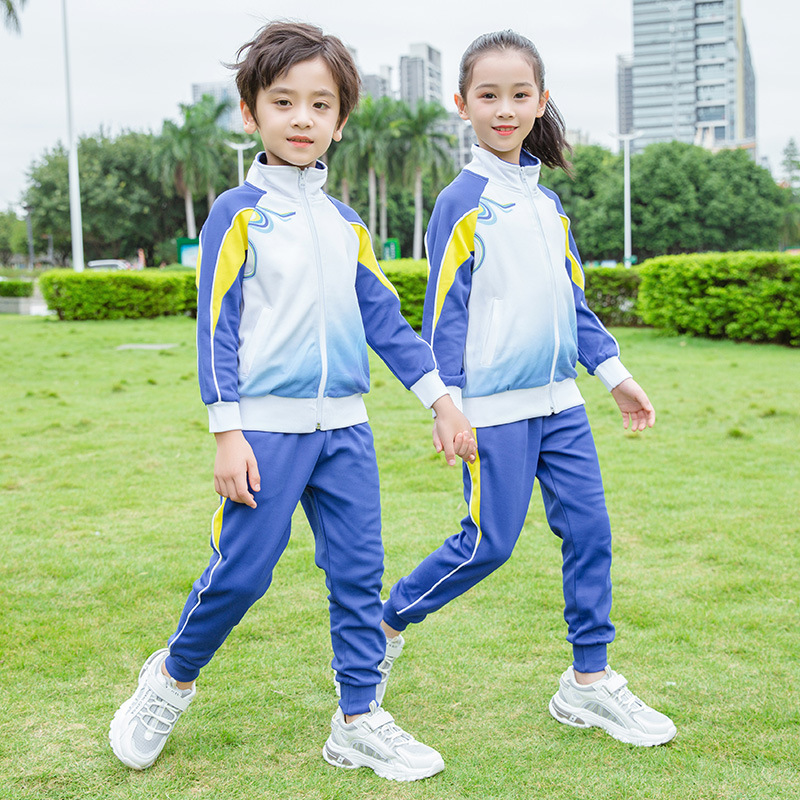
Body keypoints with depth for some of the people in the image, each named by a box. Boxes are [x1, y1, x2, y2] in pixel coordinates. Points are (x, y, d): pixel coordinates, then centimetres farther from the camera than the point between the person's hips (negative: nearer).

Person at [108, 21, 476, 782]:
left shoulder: (345, 224, 12)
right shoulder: (238, 213, -3)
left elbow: (383, 318, 15)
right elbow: (217, 326, -6)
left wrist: (440, 398, 12)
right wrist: (227, 433, -12)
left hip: (344, 427, 5)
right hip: (267, 427, -5)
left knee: (359, 572, 5)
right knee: (240, 571, -2)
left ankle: (358, 720, 16)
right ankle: (172, 677, 24)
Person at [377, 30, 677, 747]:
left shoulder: (547, 202, 12)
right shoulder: (462, 202, -7)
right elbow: (445, 311, -8)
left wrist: (614, 373, 15)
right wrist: (447, 405, -12)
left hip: (559, 402, 7)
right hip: (495, 407, -6)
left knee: (590, 531, 4)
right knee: (489, 544, -1)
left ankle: (589, 682, 15)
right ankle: (388, 623, 21)